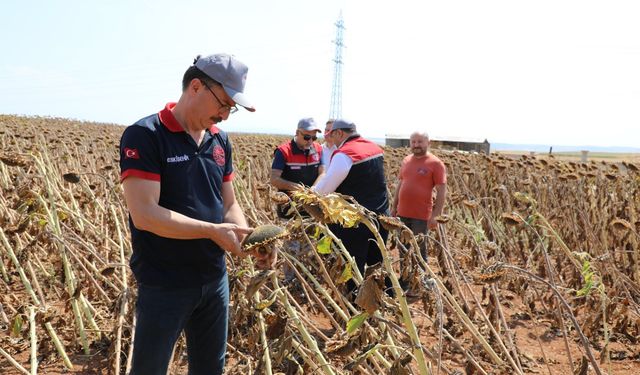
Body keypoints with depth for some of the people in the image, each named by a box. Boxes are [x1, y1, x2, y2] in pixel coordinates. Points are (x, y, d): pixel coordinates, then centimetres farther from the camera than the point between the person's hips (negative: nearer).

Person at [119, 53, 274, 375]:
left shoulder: (220, 140, 6)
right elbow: (144, 214, -23)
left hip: (215, 279, 7)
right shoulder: (144, 136, -15)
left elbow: (229, 204, 10)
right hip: (163, 285, -6)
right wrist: (214, 231, -23)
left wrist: (248, 238, -10)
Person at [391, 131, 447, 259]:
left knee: (419, 250, 2)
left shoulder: (435, 163, -8)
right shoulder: (406, 161, 10)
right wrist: (394, 207, 16)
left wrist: (435, 215, -14)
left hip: (422, 216, -5)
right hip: (403, 214, 6)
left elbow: (441, 191, -9)